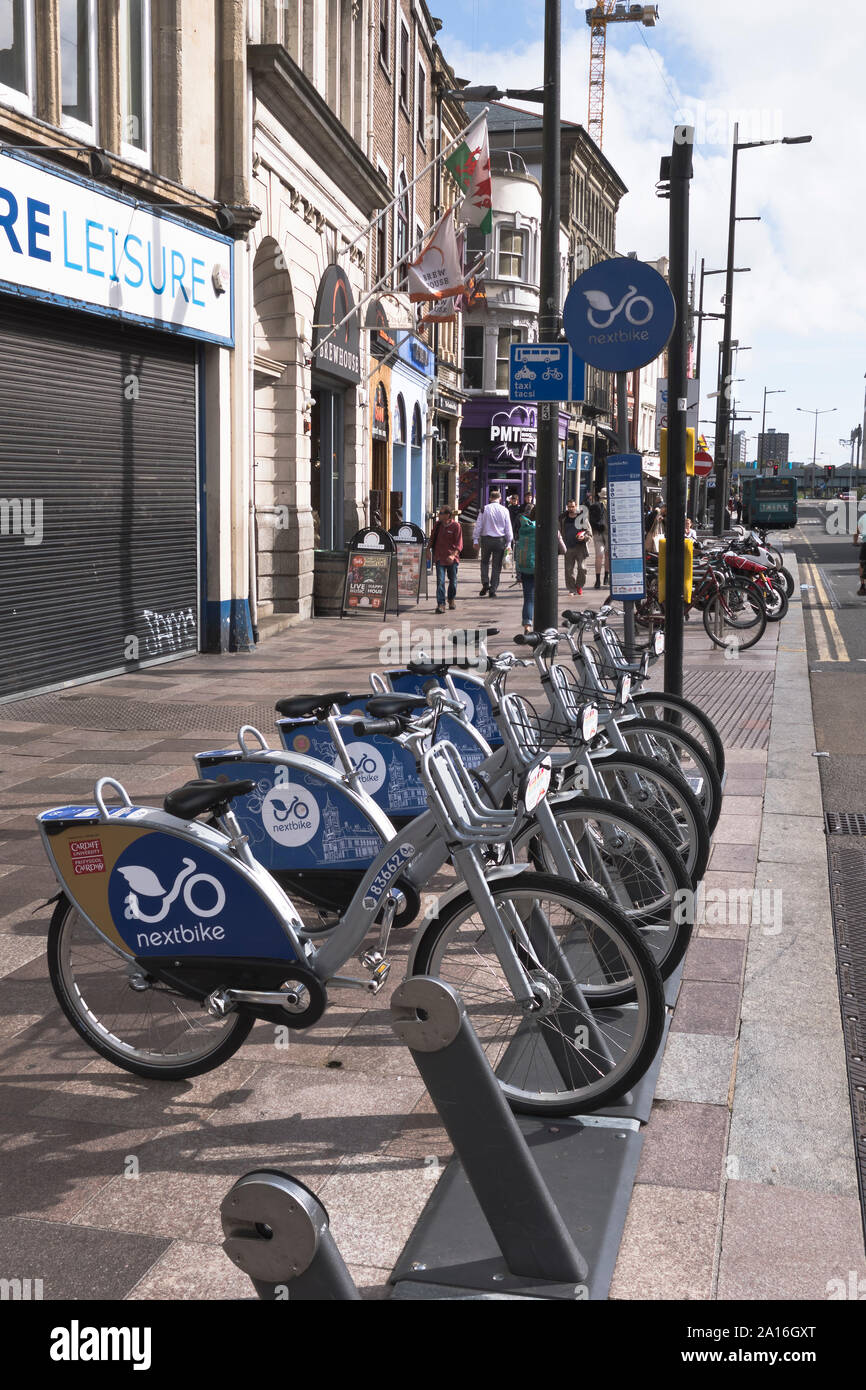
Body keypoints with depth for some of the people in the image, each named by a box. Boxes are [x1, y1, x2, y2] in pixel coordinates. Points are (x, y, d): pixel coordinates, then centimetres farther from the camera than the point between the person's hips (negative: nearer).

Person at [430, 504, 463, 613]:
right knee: (440, 581, -9)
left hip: (452, 559, -2)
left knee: (453, 581, 12)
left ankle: (451, 599, 36)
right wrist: (429, 550, 12)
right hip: (439, 558, 2)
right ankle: (441, 604, -12)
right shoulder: (438, 525, 6)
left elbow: (459, 543, -10)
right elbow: (432, 539, 19)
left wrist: (453, 555, -22)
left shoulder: (456, 526, -7)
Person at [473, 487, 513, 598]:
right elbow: (508, 528, 2)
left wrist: (476, 539, 4)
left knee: (485, 562, 18)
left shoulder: (485, 509, -2)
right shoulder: (504, 510, -1)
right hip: (500, 540, 0)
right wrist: (508, 542, 9)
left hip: (486, 539, 0)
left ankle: (485, 583, 0)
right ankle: (493, 590, 5)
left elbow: (478, 525, -1)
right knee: (496, 566, 6)